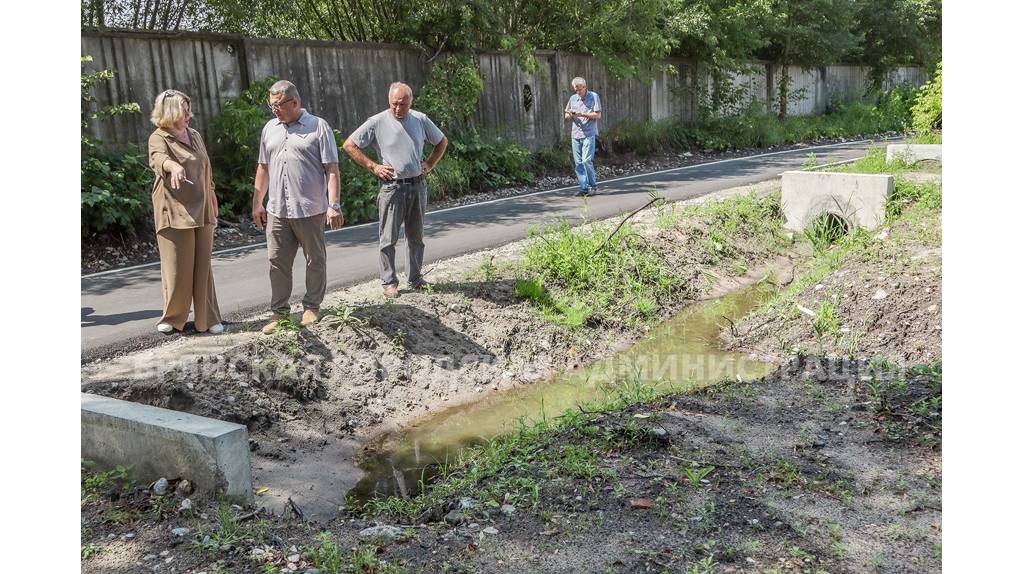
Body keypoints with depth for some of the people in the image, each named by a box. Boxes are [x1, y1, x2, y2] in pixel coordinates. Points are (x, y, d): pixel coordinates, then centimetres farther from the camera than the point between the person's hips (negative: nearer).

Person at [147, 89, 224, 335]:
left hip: (201, 212, 6)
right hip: (175, 213, -5)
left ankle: (208, 319, 13)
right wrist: (173, 166, -51)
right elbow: (158, 158, -28)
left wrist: (213, 206, 24)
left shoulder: (195, 136, 15)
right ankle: (172, 318, 14)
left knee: (203, 267, 7)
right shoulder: (159, 138, -5)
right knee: (177, 268, -2)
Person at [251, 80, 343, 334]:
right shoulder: (270, 128, 13)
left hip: (310, 209, -4)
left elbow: (331, 169, -7)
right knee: (277, 261, 5)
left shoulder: (318, 127, -3)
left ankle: (312, 307, 21)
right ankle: (279, 311, 14)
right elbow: (263, 167, 19)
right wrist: (257, 203, 16)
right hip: (277, 211, 4)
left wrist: (334, 205, -14)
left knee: (315, 261, 7)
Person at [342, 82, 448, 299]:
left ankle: (416, 279, 22)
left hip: (418, 185, 4)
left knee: (416, 237, 11)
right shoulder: (377, 122, -6)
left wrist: (430, 164, 7)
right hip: (392, 186, -3)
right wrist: (373, 166, -7)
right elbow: (349, 145, -4)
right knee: (388, 239, 0)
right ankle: (389, 282, 8)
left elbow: (442, 142, 20)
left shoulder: (421, 120, 5)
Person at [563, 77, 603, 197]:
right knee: (578, 163, 2)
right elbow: (566, 116, 20)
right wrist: (570, 114, -4)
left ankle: (593, 186, 1)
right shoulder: (573, 98, 15)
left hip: (589, 134, -5)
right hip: (576, 134, 5)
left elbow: (598, 115, -6)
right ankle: (584, 188, 7)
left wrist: (582, 114, -16)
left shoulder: (594, 96, 0)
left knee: (586, 160, -14)